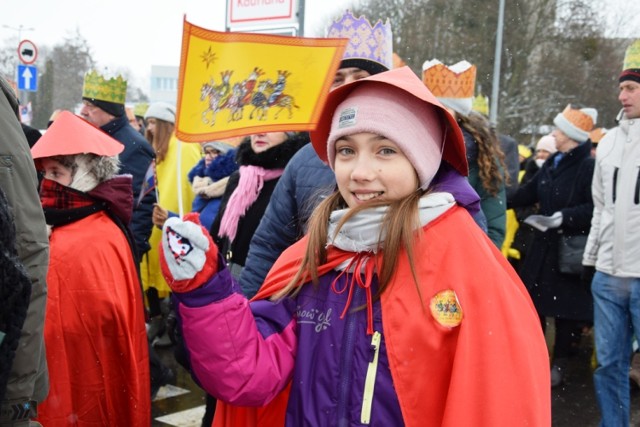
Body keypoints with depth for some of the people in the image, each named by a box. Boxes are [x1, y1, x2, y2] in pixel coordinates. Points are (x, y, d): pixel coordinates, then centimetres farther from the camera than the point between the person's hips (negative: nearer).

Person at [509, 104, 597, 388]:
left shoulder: (588, 167, -16)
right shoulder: (551, 164, 9)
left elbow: (596, 209, -22)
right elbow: (529, 193, 18)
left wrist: (564, 217, -28)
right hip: (544, 245, 8)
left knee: (567, 309, 4)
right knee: (532, 301, 14)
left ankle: (559, 364, 18)